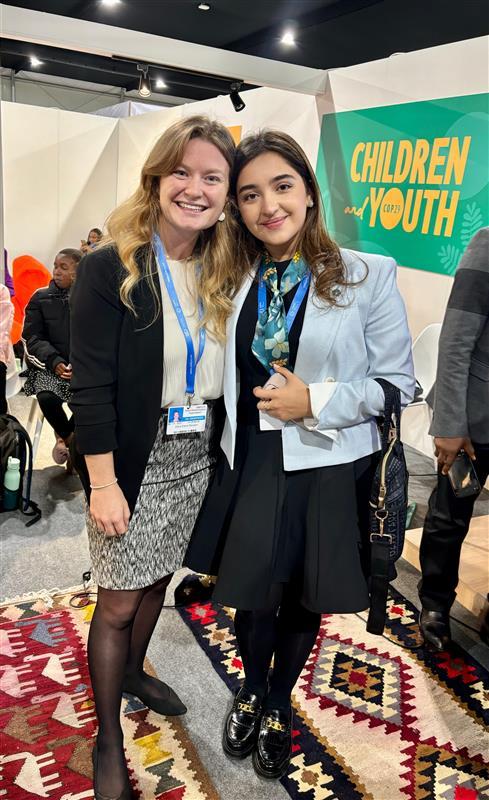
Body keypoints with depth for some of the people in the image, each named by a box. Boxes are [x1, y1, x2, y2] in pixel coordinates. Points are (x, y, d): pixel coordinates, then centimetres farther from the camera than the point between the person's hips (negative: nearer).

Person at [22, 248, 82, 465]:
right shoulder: (40, 298, 5)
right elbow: (32, 338, 1)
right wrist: (54, 362, -16)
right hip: (49, 365, 1)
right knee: (47, 397, -28)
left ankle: (65, 437, 8)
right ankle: (69, 437, 6)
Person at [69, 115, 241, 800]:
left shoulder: (223, 275, 3)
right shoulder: (109, 270, -13)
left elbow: (224, 376, 8)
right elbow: (90, 387, -14)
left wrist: (225, 455, 4)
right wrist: (103, 483, -16)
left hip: (197, 459, 5)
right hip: (133, 463, -5)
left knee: (159, 579, 21)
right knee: (118, 603, 7)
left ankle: (134, 672, 48)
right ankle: (108, 740, 29)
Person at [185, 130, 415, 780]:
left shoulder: (368, 276, -9)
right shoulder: (235, 281, 2)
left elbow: (398, 382, -7)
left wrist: (315, 401, -18)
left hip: (330, 471, -2)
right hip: (252, 465, 2)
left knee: (304, 602, 17)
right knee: (252, 596, 10)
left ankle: (278, 704, 47)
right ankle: (253, 689, 45)